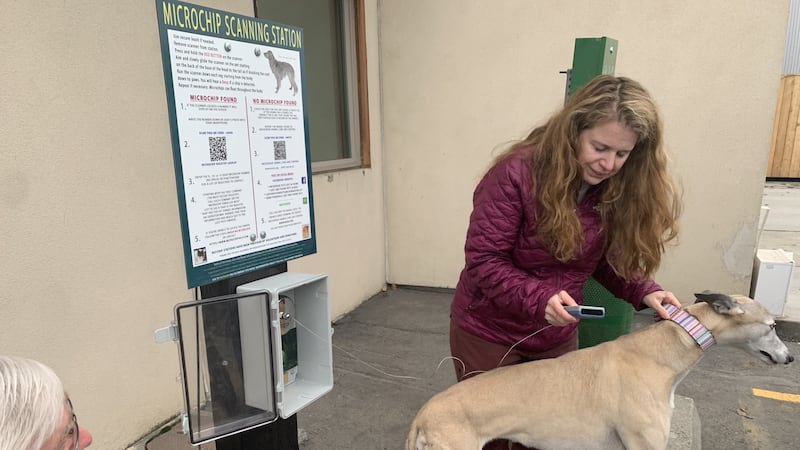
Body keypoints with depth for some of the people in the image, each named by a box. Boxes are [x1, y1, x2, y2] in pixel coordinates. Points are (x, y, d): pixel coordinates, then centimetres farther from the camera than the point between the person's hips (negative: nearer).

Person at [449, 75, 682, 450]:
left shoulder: (619, 189, -7)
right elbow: (482, 262, -22)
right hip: (489, 332, -4)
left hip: (557, 337, 4)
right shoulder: (516, 173, -24)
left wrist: (644, 292, -15)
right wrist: (539, 298, -34)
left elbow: (607, 260, 3)